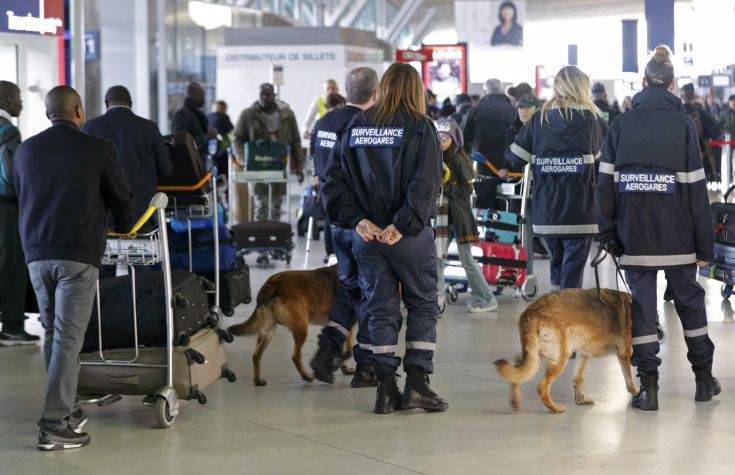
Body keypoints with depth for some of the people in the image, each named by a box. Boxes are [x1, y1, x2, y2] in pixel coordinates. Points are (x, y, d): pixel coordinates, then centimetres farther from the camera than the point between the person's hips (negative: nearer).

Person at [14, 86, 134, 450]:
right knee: (68, 338, -4)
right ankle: (54, 425, -7)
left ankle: (62, 410, 20)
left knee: (52, 334, 15)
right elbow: (121, 198, 6)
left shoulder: (26, 150, 9)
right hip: (78, 254, -5)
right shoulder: (97, 150, -4)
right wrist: (123, 226, 28)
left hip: (37, 252, 5)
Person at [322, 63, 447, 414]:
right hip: (410, 237, -3)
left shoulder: (357, 126, 6)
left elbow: (335, 178, -1)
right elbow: (425, 182, -18)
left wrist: (358, 220, -6)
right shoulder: (420, 128, -5)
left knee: (380, 309, 9)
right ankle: (417, 382, 3)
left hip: (366, 235, 3)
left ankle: (386, 388, 8)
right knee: (423, 305, 9)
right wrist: (404, 224, -18)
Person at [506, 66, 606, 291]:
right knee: (573, 270, -1)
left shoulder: (539, 119, 3)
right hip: (579, 209, -3)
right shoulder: (592, 119, -3)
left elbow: (515, 158, 3)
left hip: (546, 209, 3)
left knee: (557, 261, 20)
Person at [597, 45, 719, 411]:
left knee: (641, 304, 4)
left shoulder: (620, 126, 2)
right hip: (677, 236, 0)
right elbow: (696, 188, -4)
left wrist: (609, 235, 8)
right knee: (689, 299, 14)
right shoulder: (683, 125, -3)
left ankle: (648, 386, 0)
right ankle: (704, 378, 23)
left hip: (635, 236, 0)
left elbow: (606, 182, 1)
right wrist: (705, 244, 0)